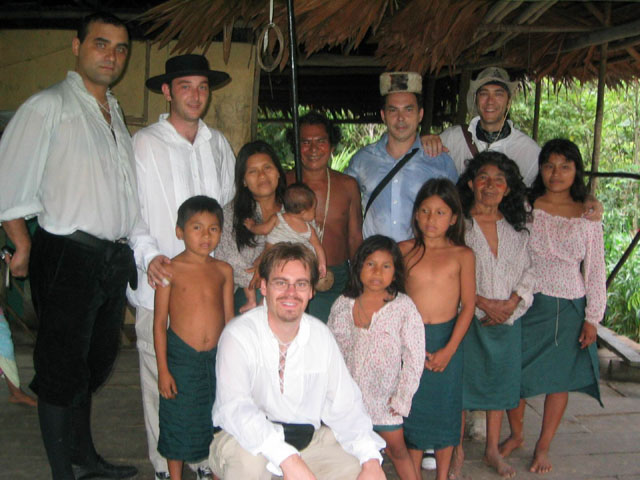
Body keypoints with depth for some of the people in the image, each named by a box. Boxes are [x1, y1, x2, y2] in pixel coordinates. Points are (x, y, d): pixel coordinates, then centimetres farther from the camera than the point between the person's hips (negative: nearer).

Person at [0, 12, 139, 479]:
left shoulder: (115, 112, 16)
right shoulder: (49, 106, -6)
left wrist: (134, 251, 13)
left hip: (115, 260, 7)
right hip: (68, 257, -7)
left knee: (95, 362, 18)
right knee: (62, 369, 3)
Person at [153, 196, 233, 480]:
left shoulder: (223, 270, 2)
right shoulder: (171, 270, -7)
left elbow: (229, 318, 8)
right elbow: (160, 322, -5)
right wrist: (163, 370, -7)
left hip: (218, 356, 3)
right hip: (181, 357, -3)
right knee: (178, 423, 10)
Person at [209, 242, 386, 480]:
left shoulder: (321, 335, 1)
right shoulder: (239, 335, -16)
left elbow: (344, 405, -2)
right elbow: (234, 408, -30)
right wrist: (288, 459, -43)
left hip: (311, 438, 4)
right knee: (248, 459, -35)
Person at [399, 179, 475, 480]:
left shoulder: (462, 255, -1)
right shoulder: (405, 250, 1)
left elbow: (468, 305, -3)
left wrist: (449, 349, -10)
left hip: (447, 339, 0)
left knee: (444, 407, 9)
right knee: (413, 408, 8)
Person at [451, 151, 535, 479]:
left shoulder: (518, 228, 5)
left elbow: (528, 271, 6)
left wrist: (511, 303, -9)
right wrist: (483, 302, -16)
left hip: (508, 318, 4)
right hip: (467, 317, -4)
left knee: (500, 381, 13)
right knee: (461, 382, 3)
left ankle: (492, 450, 30)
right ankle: (458, 453, 19)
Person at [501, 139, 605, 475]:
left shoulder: (588, 216, 0)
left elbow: (595, 270, 3)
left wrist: (592, 317, 0)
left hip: (569, 309, 1)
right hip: (527, 305, 0)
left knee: (560, 378, 9)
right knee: (516, 373, 6)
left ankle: (543, 446, 27)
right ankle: (516, 434, 31)